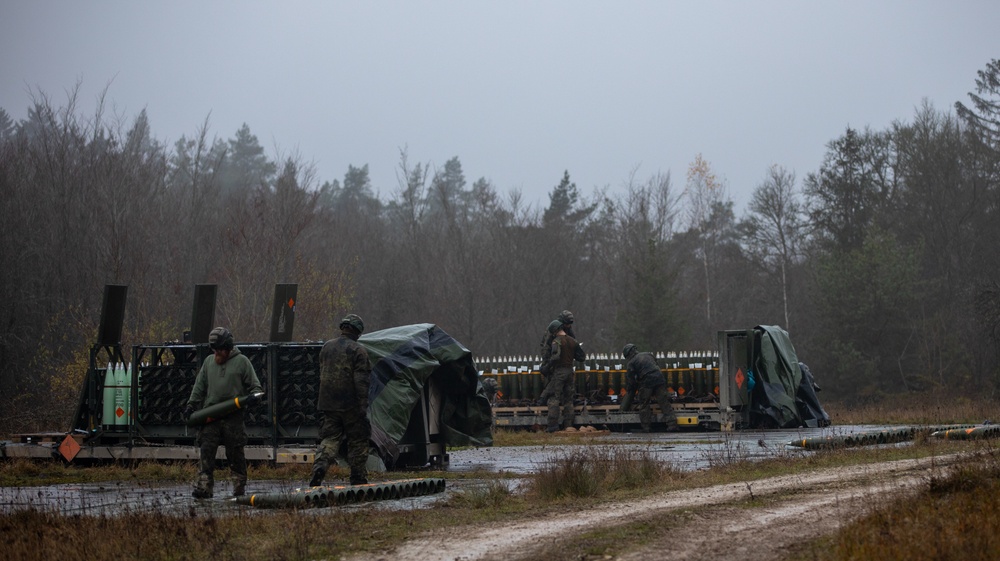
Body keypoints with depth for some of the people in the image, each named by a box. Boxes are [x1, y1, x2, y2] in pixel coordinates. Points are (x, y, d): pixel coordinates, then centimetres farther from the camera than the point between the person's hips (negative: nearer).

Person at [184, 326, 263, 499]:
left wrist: (254, 396, -14)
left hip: (234, 415, -3)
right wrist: (192, 404, 11)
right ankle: (204, 486, -10)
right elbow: (199, 386, 20)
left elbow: (254, 385, 6)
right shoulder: (209, 361, 15)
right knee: (206, 450, -7)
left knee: (235, 452, 3)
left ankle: (240, 485, 16)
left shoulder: (242, 361, 4)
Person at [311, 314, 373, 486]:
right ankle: (358, 478, 9)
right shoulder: (358, 350, -9)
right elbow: (361, 381, -14)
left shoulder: (327, 347, 11)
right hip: (351, 405, -5)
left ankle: (319, 467, -18)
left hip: (328, 403, 5)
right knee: (358, 441, 6)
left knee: (329, 440, 5)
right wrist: (363, 406, -12)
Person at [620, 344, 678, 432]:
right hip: (659, 378, 4)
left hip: (646, 382, -4)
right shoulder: (648, 355, 23)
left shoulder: (631, 363, 7)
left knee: (644, 405, 8)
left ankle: (646, 427, 6)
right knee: (664, 403, 4)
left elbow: (630, 382, 6)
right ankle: (672, 424, -1)